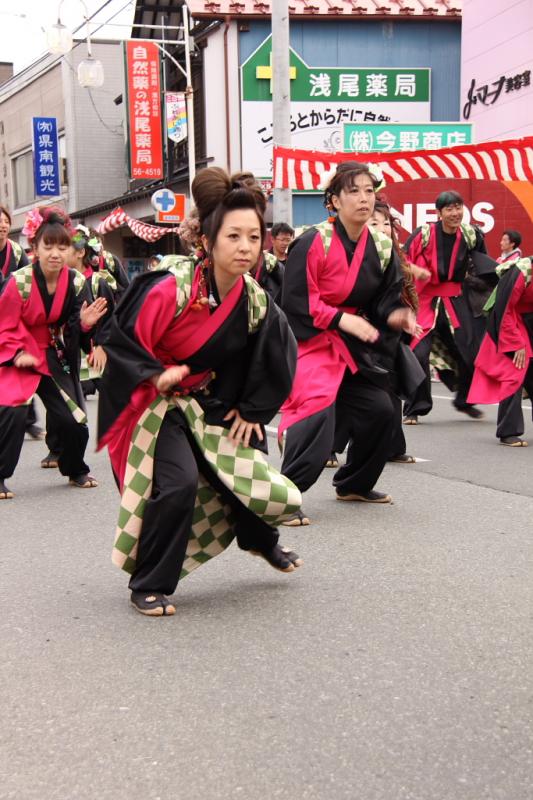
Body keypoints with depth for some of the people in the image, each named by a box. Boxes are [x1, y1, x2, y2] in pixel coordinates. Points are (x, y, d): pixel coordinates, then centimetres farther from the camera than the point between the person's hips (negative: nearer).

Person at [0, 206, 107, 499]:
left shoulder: (76, 282, -9)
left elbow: (73, 332, -2)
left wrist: (85, 323, -22)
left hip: (52, 356, 4)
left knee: (72, 418, 1)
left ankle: (75, 470, 29)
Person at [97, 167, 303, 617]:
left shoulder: (255, 300, -10)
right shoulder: (170, 287, -27)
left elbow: (275, 356, 5)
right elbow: (123, 341, -18)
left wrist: (251, 409, 2)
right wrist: (157, 376, -28)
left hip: (211, 401, 5)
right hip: (155, 399, -5)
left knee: (248, 468, 6)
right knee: (178, 482, -23)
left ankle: (259, 539, 43)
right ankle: (149, 585, -4)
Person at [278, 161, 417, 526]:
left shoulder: (381, 247, 4)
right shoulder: (314, 242, -16)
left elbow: (384, 301, 8)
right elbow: (295, 303, -18)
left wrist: (398, 315, -14)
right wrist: (342, 319, -21)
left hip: (352, 345, 7)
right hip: (311, 343, -7)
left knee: (380, 411, 8)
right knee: (317, 414, -23)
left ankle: (354, 484, 29)